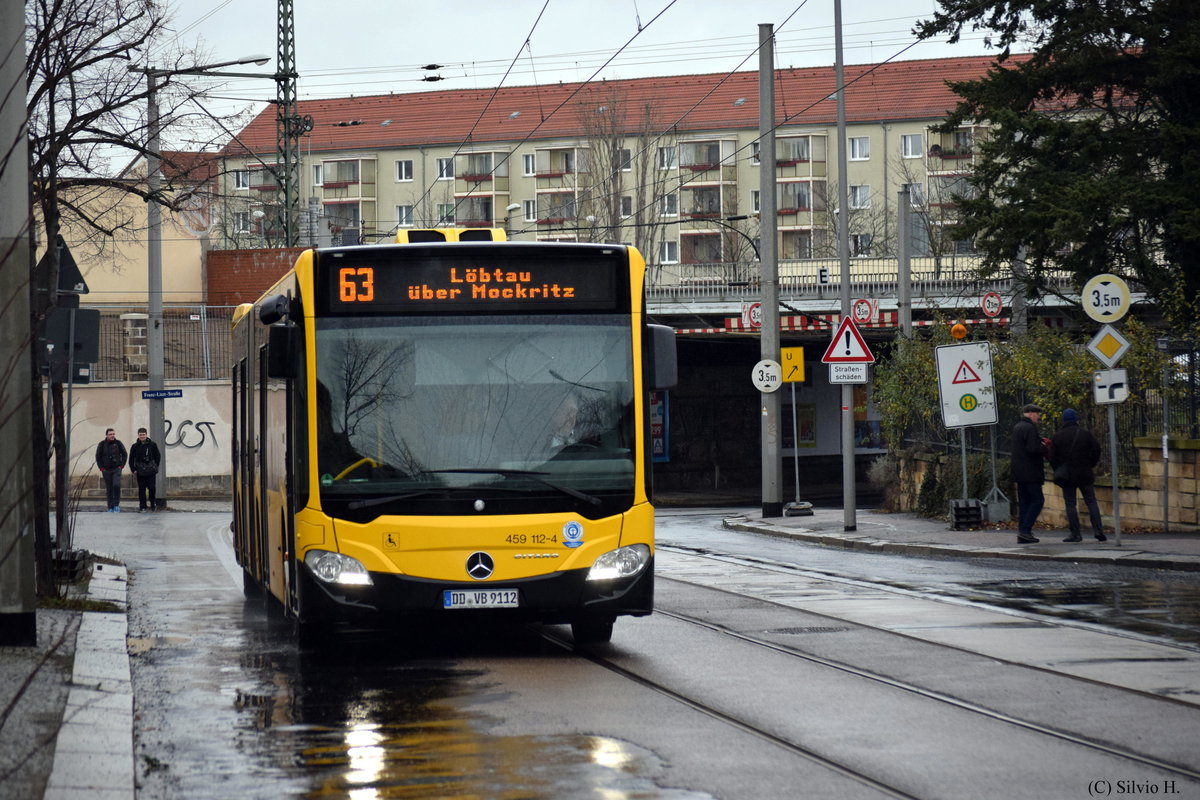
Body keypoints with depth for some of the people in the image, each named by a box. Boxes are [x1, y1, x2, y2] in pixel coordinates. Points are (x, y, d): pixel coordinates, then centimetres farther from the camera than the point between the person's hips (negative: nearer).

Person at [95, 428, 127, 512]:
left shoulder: (118, 443, 2)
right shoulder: (102, 445, 2)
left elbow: (125, 454, 9)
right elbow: (98, 457, 8)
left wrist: (121, 465, 0)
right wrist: (102, 468, -1)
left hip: (117, 469, -1)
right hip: (106, 470, 1)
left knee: (116, 485, -18)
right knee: (109, 489, 2)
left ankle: (116, 504, -8)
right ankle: (110, 507, 7)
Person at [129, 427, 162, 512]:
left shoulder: (152, 444, 1)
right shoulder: (135, 446, 3)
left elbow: (158, 456, 9)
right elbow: (131, 459, 9)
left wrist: (155, 466, 2)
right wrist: (133, 469, 2)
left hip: (151, 471, -1)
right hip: (140, 472, 1)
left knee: (152, 488, -1)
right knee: (141, 489, 1)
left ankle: (153, 505, 13)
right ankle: (142, 506, 6)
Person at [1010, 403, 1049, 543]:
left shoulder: (1016, 427, 16)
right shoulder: (1030, 428, -14)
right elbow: (1032, 449, -22)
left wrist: (1041, 441, 9)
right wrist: (1045, 449, -5)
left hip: (1019, 472, 9)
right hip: (1030, 471, -9)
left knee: (1024, 502, 10)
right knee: (1037, 500, -5)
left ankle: (1022, 533, 7)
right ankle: (1025, 530, -12)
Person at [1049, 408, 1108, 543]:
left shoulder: (1057, 437, 0)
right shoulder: (1085, 433, 0)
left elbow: (1053, 458, -2)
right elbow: (1096, 449, -3)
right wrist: (1091, 465, 10)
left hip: (1067, 476, -1)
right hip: (1085, 474, 1)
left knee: (1070, 504, 2)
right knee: (1091, 501, 6)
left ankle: (1075, 533, -2)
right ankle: (1098, 529, -6)